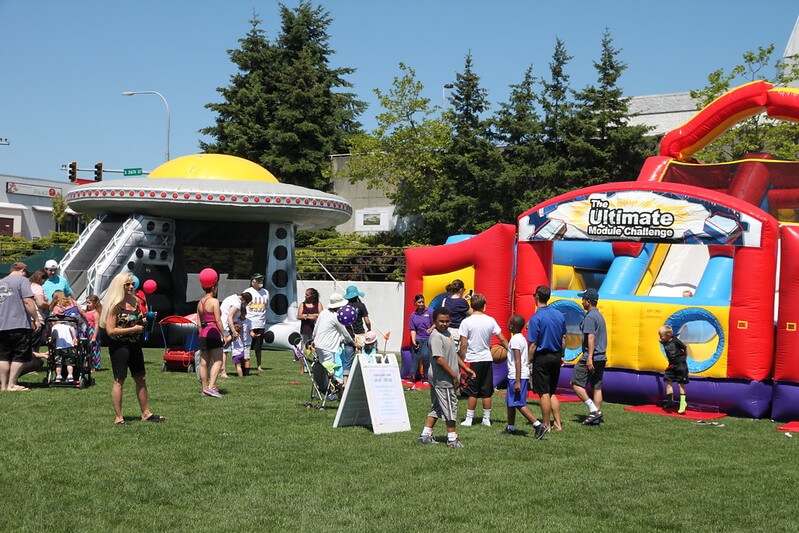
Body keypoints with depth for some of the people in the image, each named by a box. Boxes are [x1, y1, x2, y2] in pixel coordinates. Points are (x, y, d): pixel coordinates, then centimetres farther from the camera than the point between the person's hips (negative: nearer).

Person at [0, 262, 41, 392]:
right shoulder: (22, 280, -3)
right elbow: (28, 301, -13)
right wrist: (36, 319, -8)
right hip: (19, 325, -6)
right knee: (20, 356, 0)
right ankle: (12, 385, -2)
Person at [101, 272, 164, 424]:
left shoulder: (134, 301, 8)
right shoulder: (115, 305, -15)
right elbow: (110, 330, -20)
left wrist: (145, 320, 3)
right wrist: (133, 329, -20)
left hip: (134, 345, 8)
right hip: (119, 345, -8)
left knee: (141, 379, 13)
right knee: (119, 381, -1)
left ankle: (146, 413, 23)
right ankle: (118, 417, 6)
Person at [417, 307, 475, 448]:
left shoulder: (447, 333, 13)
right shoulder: (436, 337, -18)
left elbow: (453, 354, 22)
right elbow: (439, 359, -25)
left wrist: (466, 368, 19)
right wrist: (454, 375, -21)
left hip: (438, 378, 10)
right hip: (442, 379, -10)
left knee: (436, 408, 14)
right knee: (450, 407, -1)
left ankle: (425, 435, 19)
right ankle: (452, 439, 8)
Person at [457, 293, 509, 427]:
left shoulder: (466, 322, -9)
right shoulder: (490, 320, 0)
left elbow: (463, 345, -10)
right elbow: (503, 340, 2)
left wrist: (462, 361, -1)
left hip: (473, 360, -3)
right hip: (487, 359, 3)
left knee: (472, 392, 2)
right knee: (487, 391, 9)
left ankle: (469, 419, 4)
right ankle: (486, 419, 14)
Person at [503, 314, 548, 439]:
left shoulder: (515, 340, -15)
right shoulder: (521, 338, 14)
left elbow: (518, 361, -21)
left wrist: (517, 381, -23)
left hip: (518, 377, -10)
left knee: (519, 404, -10)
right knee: (510, 402, 19)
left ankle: (539, 425, -16)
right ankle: (511, 427, 29)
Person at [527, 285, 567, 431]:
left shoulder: (536, 318, -16)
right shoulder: (560, 315, 4)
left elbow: (533, 344, -16)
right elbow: (564, 338, 10)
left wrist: (529, 361, -8)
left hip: (542, 357, -6)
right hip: (556, 357, 6)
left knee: (544, 393, 2)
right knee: (552, 392, 16)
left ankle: (546, 425, 8)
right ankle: (557, 423, 14)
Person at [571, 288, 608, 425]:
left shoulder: (589, 316, -12)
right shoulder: (600, 316, 18)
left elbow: (591, 337, -21)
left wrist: (589, 357, -26)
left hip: (591, 358, -9)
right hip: (601, 357, 9)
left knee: (576, 383, -3)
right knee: (597, 387, 9)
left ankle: (593, 409, -10)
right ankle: (596, 417, 9)